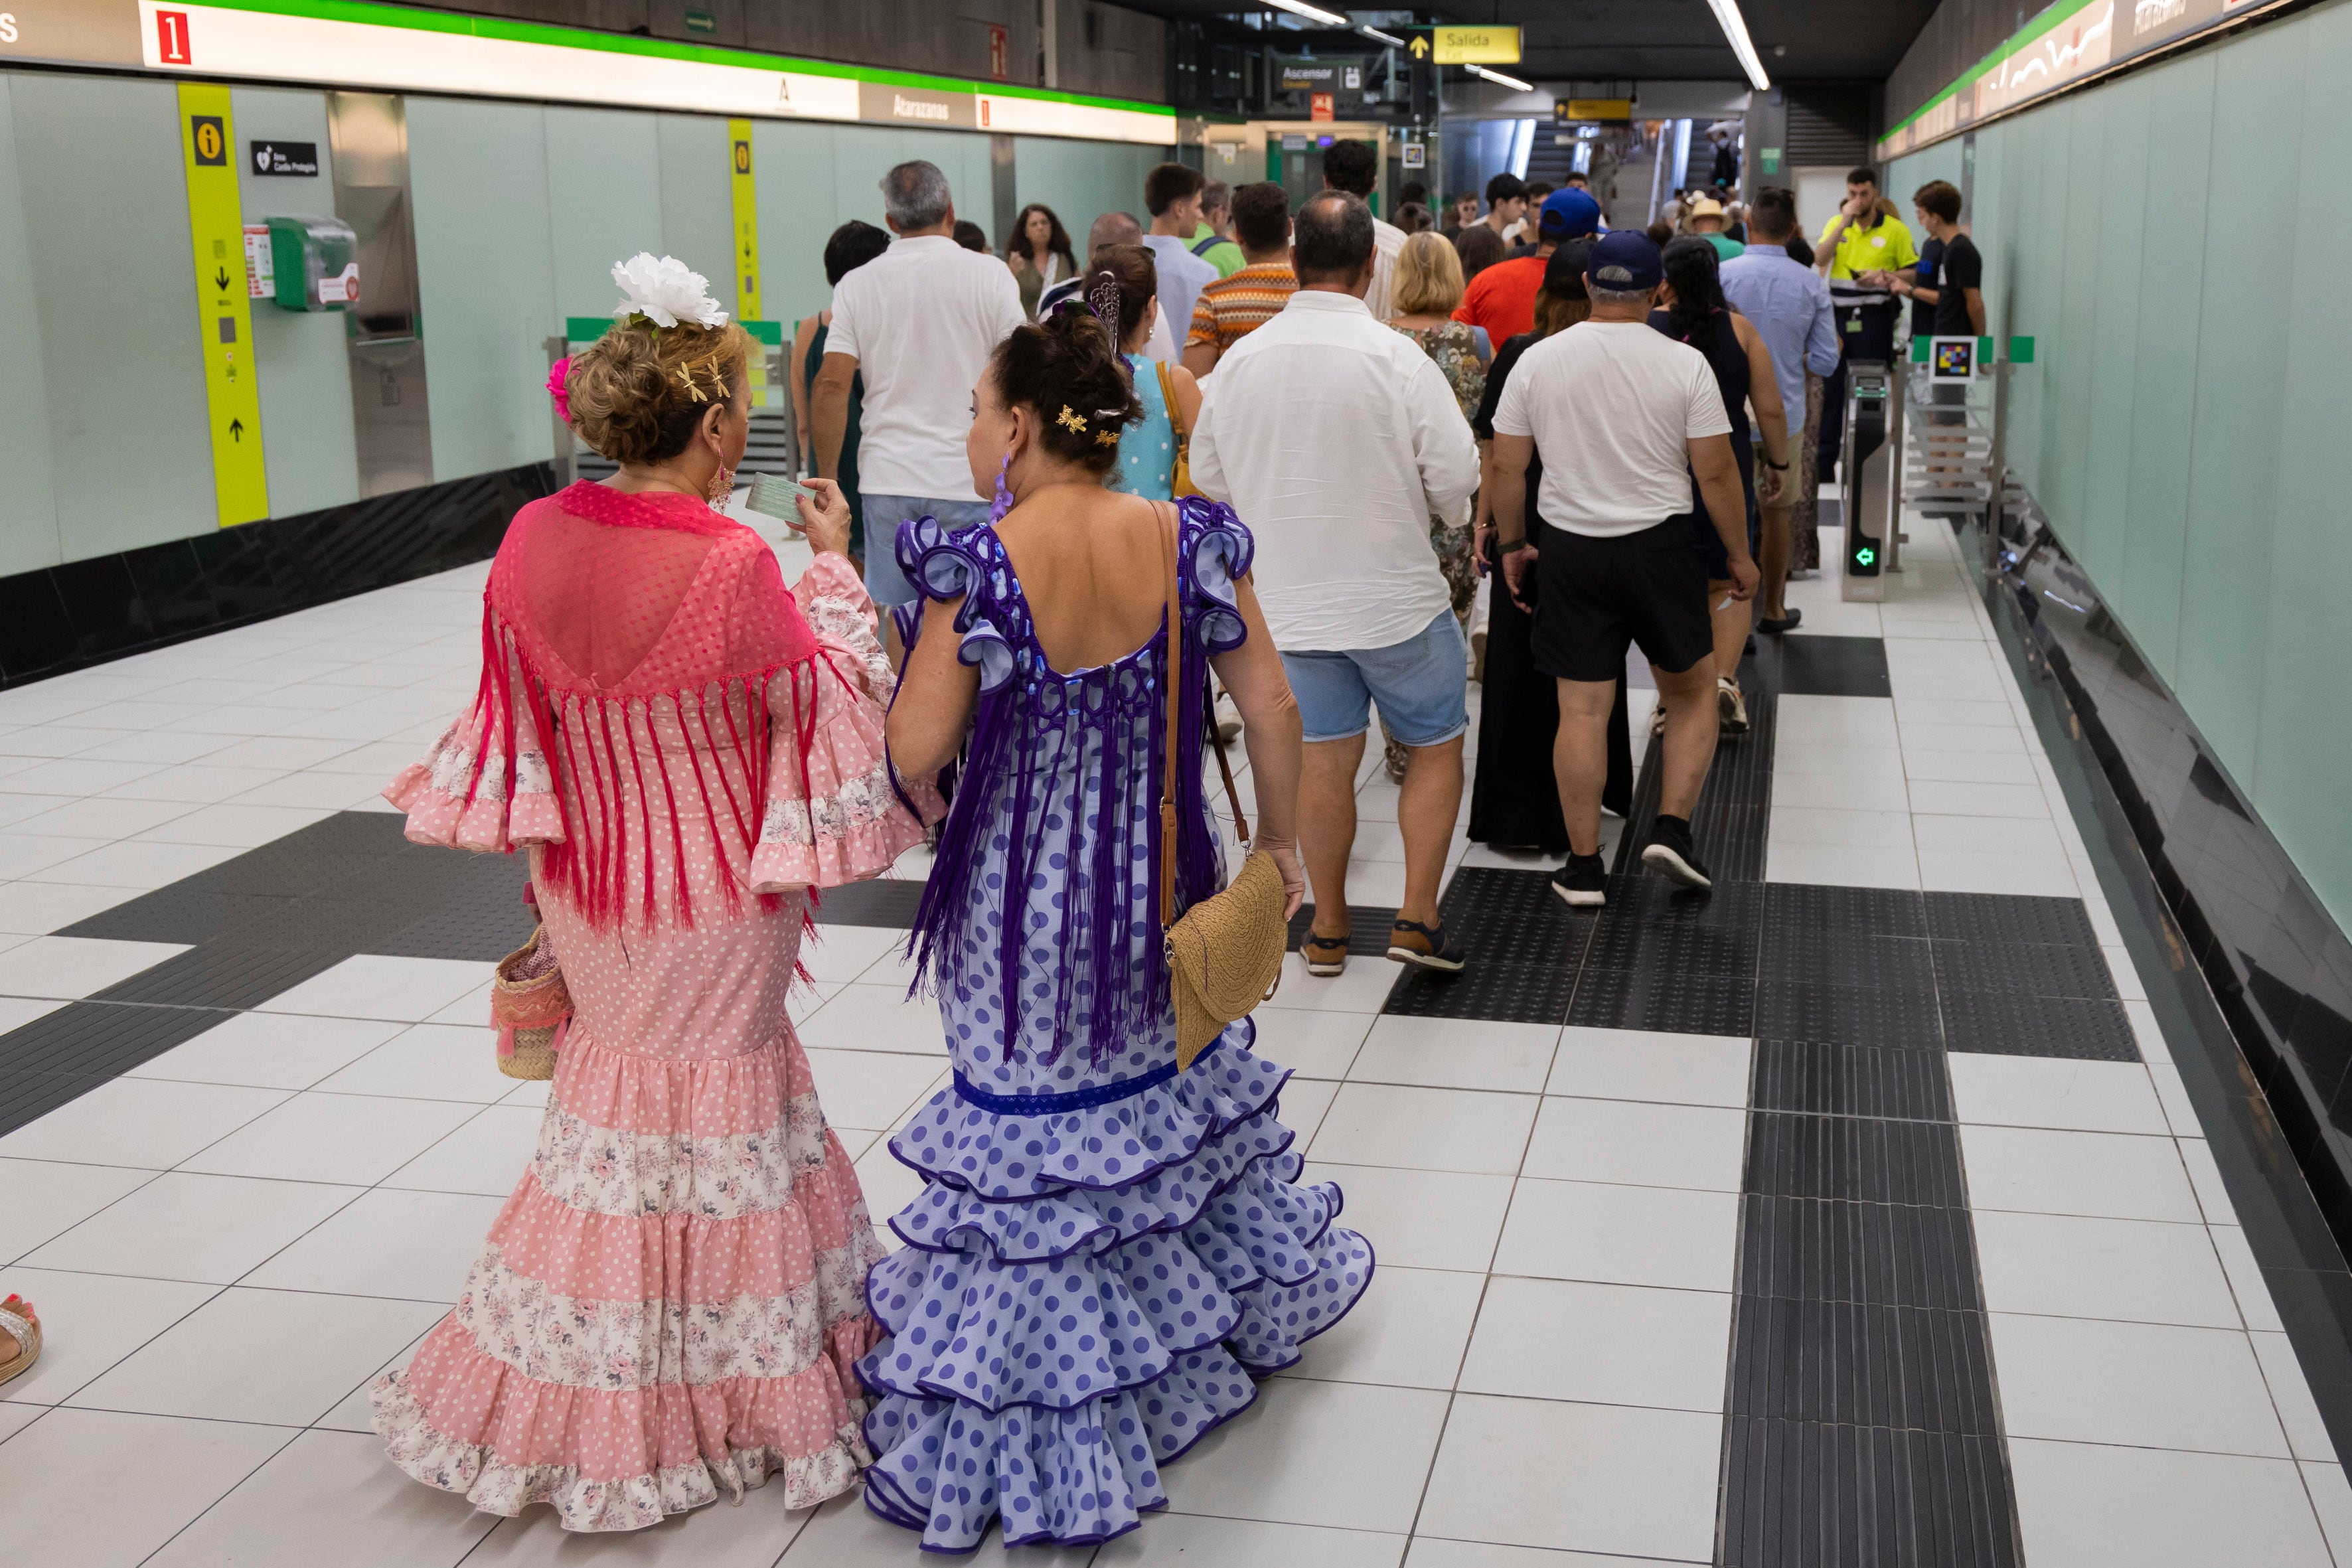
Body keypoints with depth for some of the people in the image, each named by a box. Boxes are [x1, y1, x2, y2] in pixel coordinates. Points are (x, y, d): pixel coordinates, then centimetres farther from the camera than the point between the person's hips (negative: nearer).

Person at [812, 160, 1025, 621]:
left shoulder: (857, 285, 3)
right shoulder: (990, 275, -2)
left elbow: (830, 385, -2)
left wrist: (827, 479, 5)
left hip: (887, 479, 2)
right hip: (971, 480, -2)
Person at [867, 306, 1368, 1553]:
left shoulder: (981, 568, -20)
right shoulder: (1189, 544, -8)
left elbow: (914, 753, -19)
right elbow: (1272, 711, -4)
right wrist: (1280, 845, 9)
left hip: (1023, 908, -4)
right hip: (1160, 889, 4)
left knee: (1031, 1136, 9)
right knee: (1170, 1079, 27)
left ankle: (1027, 1432, 20)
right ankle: (1240, 1299, 50)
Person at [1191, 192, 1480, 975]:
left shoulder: (1238, 362, -4)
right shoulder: (1397, 359, -16)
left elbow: (1209, 477, 7)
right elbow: (1457, 478, -15)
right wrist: (1413, 498, 7)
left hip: (1288, 598, 3)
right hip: (1396, 596, -3)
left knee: (1323, 764, 12)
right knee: (1436, 747, 14)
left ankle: (1328, 929, 21)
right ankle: (1417, 918, 10)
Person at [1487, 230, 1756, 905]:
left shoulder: (1537, 361, -2)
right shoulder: (1684, 364, -7)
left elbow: (1506, 468, 2)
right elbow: (1716, 474, -5)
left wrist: (1511, 545, 14)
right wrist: (1740, 556, 6)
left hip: (1570, 552, 2)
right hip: (1661, 547, -1)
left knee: (1582, 710, 5)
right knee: (1692, 691, 17)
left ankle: (1584, 866, 10)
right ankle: (1672, 826, 5)